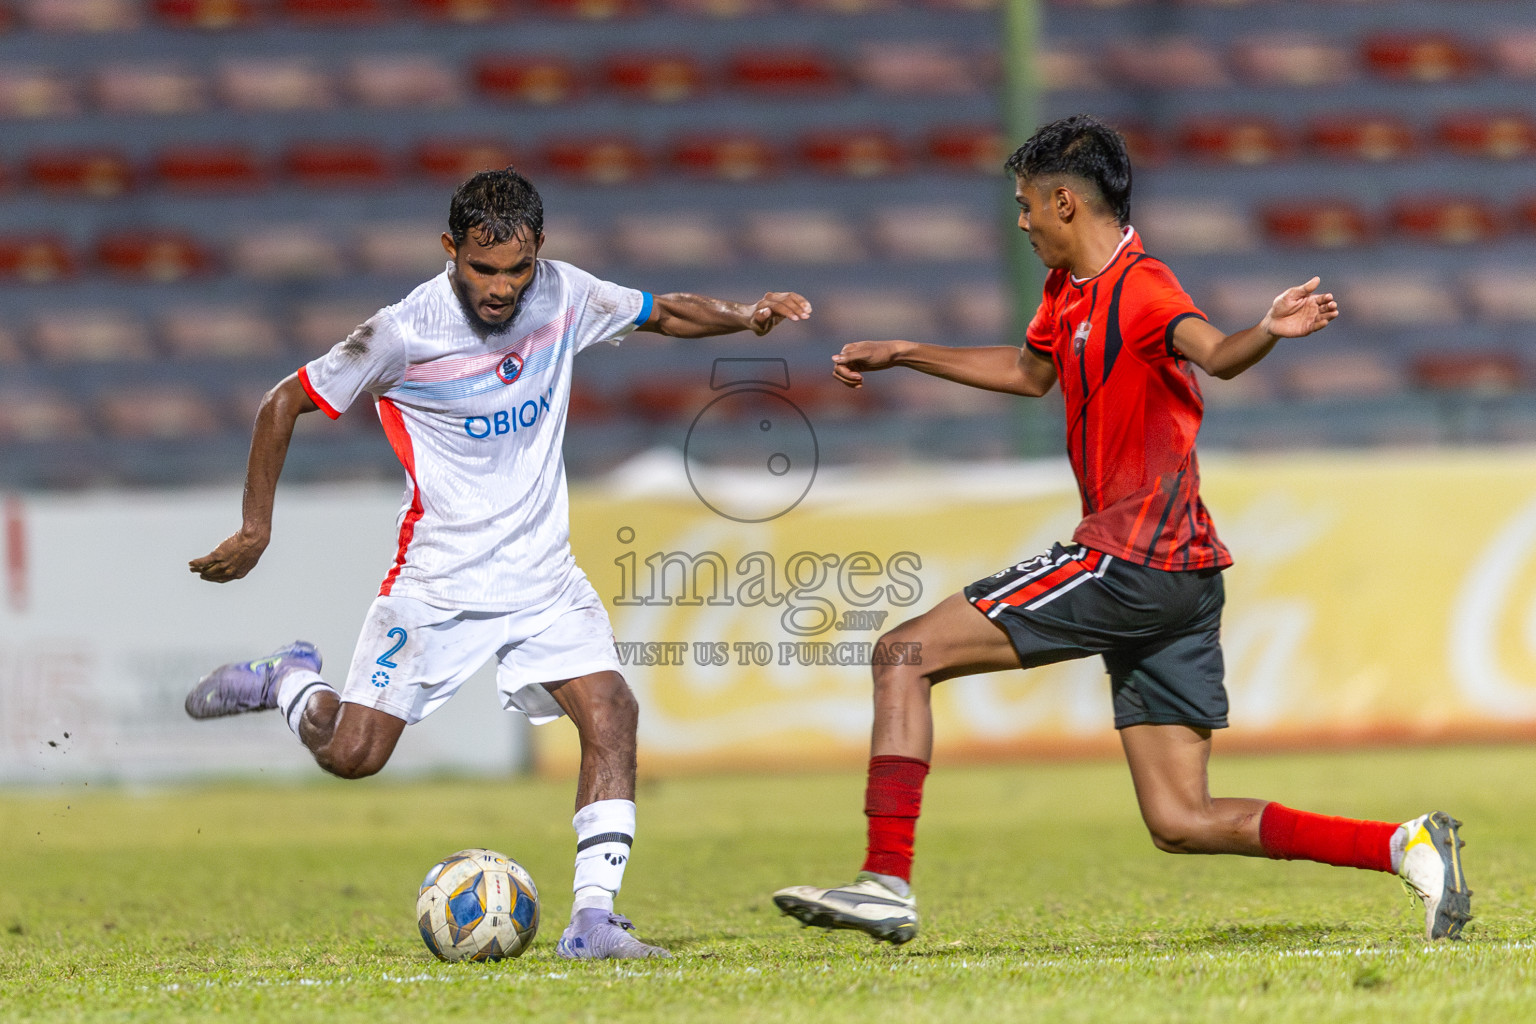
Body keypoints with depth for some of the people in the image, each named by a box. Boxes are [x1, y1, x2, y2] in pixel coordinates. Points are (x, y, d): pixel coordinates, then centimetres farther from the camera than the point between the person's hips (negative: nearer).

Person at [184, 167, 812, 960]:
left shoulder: (562, 296, -3)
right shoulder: (403, 334, -16)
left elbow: (664, 313, 14)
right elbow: (283, 404, -5)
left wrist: (742, 317, -5)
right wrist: (256, 528, -7)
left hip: (542, 575, 3)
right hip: (437, 581, -3)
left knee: (611, 714, -18)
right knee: (351, 755, -5)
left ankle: (592, 918, -18)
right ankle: (288, 682, 29)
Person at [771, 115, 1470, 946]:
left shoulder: (1140, 289, -13)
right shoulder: (1069, 288, 16)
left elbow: (1214, 354, -33)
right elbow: (1031, 370, 36)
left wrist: (1268, 332, -54)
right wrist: (902, 356, 41)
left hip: (1132, 563, -9)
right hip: (1174, 581, 9)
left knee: (905, 656, -5)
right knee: (1180, 822, 4)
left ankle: (888, 883, -10)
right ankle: (1409, 848, -2)